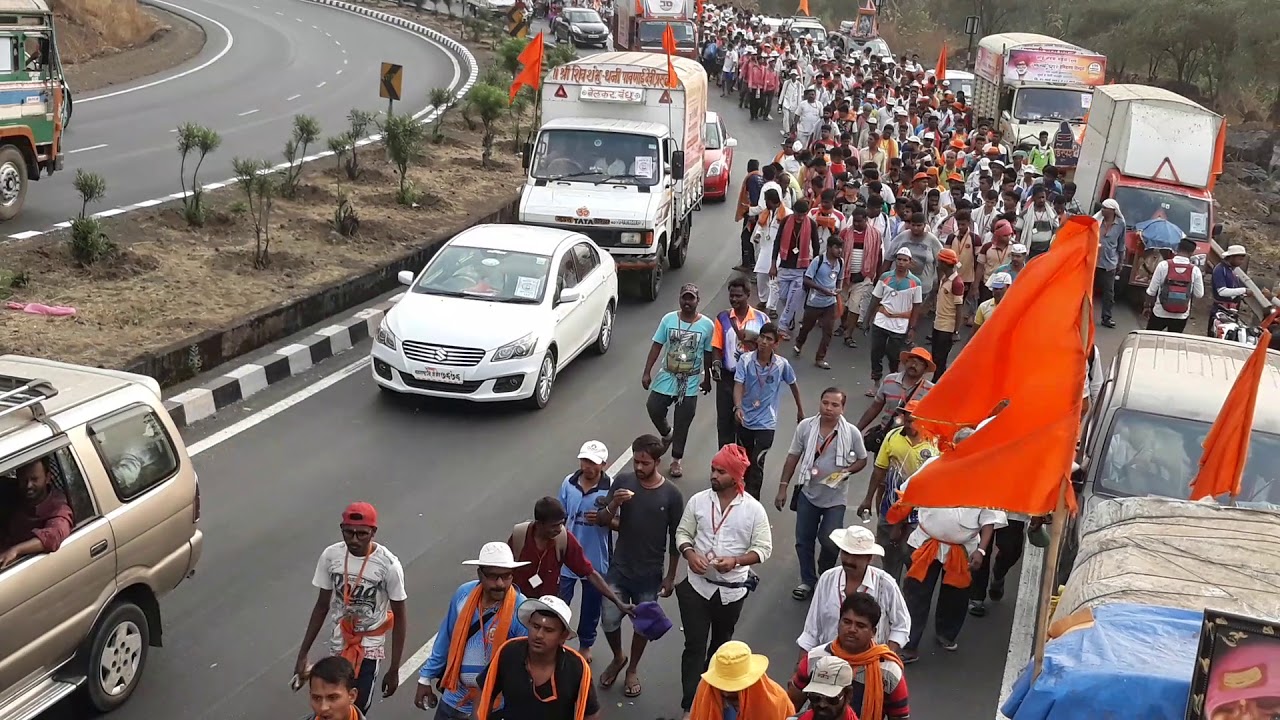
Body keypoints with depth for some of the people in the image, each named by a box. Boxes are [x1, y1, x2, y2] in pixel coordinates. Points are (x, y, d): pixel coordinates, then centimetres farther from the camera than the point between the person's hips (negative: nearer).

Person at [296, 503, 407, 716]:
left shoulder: (389, 565, -22)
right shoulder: (330, 556, -12)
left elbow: (399, 618, -11)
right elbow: (322, 606, 2)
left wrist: (394, 669, -9)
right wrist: (303, 654, 4)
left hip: (370, 647, -3)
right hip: (339, 644, 4)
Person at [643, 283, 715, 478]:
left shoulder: (707, 325, -8)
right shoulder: (669, 319, -5)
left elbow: (708, 354, 2)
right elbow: (657, 346, 0)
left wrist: (707, 379, 8)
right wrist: (647, 372, -3)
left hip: (691, 382, -1)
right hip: (667, 376, 2)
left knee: (682, 423, 4)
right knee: (654, 409, -1)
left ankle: (676, 461, 19)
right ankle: (667, 434, 33)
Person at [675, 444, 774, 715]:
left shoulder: (754, 509, -11)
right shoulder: (698, 501, -6)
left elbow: (763, 548, -8)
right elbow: (682, 533, 2)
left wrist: (736, 561, -23)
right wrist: (689, 554, -19)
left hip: (732, 590, 0)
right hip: (697, 586, 0)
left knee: (720, 644, 21)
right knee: (694, 646, -3)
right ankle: (689, 705, 1)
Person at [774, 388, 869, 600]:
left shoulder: (851, 433, -12)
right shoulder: (805, 426, -9)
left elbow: (862, 460, 3)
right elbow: (793, 457, 0)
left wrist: (846, 471, -18)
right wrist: (783, 487, -2)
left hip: (835, 497, -2)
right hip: (808, 493, 2)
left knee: (829, 541, -2)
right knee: (804, 540, 9)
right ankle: (808, 581, 28)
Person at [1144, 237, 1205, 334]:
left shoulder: (1164, 265, -11)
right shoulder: (1195, 270, -8)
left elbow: (1151, 290, -6)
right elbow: (1199, 294, -1)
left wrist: (1147, 306, 7)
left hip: (1160, 313, -1)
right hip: (1181, 316, 1)